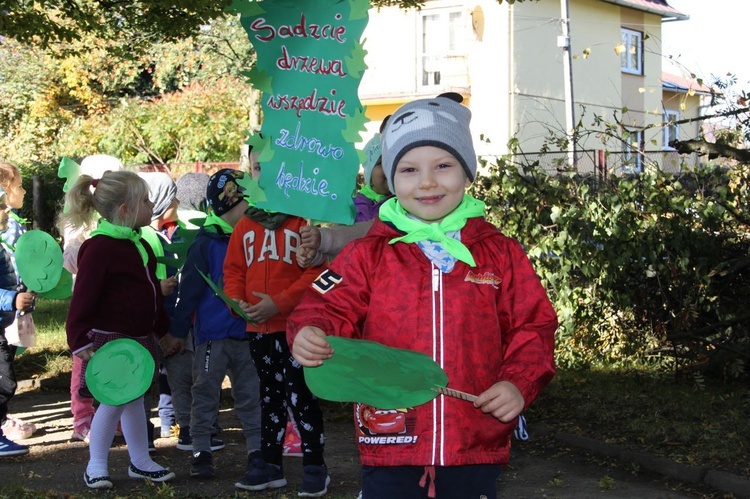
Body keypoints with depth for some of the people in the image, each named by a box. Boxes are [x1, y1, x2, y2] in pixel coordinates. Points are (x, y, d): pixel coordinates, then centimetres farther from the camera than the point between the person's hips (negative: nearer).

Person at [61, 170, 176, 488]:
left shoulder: (139, 245, 11)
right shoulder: (99, 249, -18)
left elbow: (151, 293, 21)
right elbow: (83, 299, -21)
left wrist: (164, 329, 24)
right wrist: (79, 340, -26)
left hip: (141, 339, 8)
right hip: (110, 340, -8)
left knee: (134, 399, 16)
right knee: (113, 401, -4)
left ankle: (141, 462, 26)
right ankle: (96, 467, 12)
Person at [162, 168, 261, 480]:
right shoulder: (206, 243, -10)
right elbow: (189, 290, -9)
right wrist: (178, 331, -8)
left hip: (245, 333, 5)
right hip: (212, 334, -5)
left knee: (250, 394, 10)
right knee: (206, 393, 6)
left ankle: (256, 448, 18)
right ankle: (201, 450, 14)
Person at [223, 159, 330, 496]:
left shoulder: (304, 220, -9)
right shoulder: (245, 225, 10)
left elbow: (317, 270, -15)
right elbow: (233, 270, 13)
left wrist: (279, 303, -19)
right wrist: (237, 300, -6)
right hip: (258, 328, 6)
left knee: (301, 396, -4)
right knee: (270, 396, 17)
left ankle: (315, 466, 6)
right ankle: (269, 463, 26)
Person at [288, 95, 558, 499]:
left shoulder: (500, 254, 7)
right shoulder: (367, 255, 5)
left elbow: (532, 327, 8)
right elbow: (328, 309, 1)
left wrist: (519, 383, -7)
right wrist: (310, 335, -22)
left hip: (475, 450, 1)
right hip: (389, 447, -1)